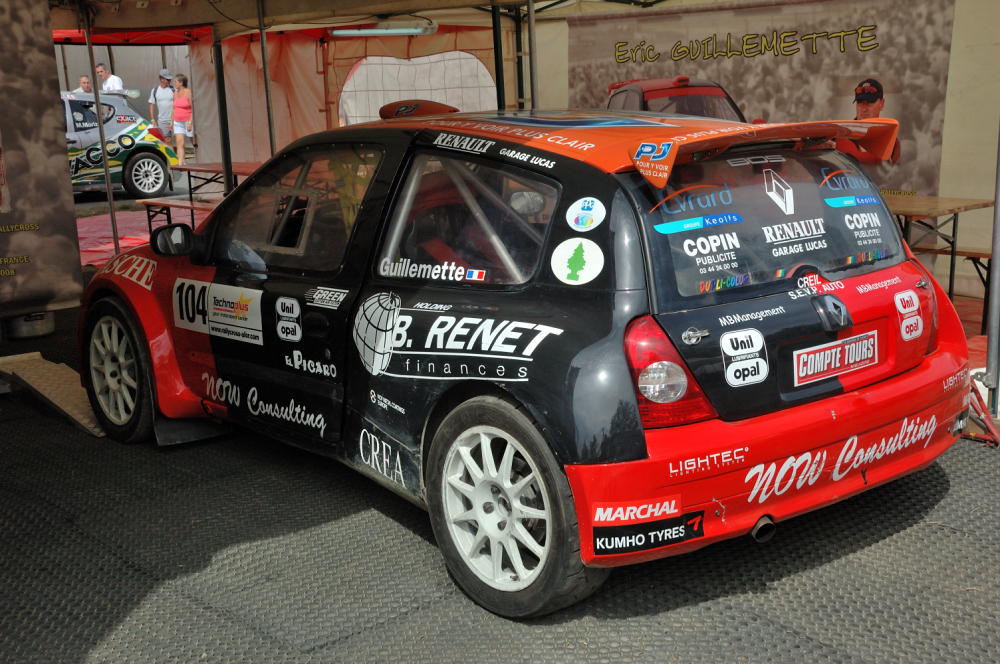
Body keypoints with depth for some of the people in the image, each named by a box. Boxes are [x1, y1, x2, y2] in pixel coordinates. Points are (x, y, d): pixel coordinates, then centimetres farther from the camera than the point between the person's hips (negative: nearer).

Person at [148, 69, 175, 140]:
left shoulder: (173, 89, 0)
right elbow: (152, 105, 11)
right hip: (162, 120, 2)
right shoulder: (155, 90, 7)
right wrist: (152, 120, 4)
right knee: (167, 140, 4)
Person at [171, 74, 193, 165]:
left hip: (188, 121, -6)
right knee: (179, 142, -6)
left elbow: (193, 109, -15)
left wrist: (190, 122, -20)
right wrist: (171, 121, 15)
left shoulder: (189, 93, -11)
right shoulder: (175, 93, 11)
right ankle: (180, 164, -12)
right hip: (178, 122, 6)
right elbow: (174, 108, 18)